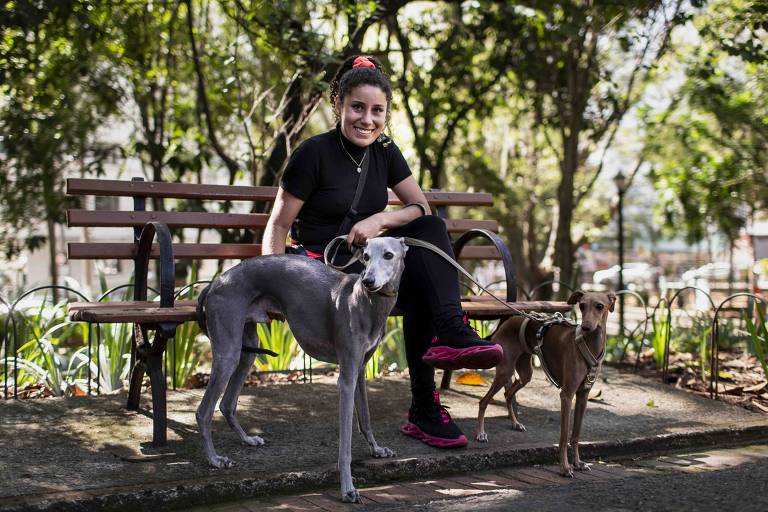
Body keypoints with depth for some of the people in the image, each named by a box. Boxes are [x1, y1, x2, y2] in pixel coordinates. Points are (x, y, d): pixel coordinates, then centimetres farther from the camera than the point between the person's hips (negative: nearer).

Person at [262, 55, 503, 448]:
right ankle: (423, 412, -22)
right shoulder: (314, 153, -10)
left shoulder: (385, 153, 8)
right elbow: (278, 225, -8)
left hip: (366, 263, 6)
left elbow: (422, 208, 4)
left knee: (431, 228, -19)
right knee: (420, 291, -28)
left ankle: (450, 334, -33)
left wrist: (379, 220, -16)